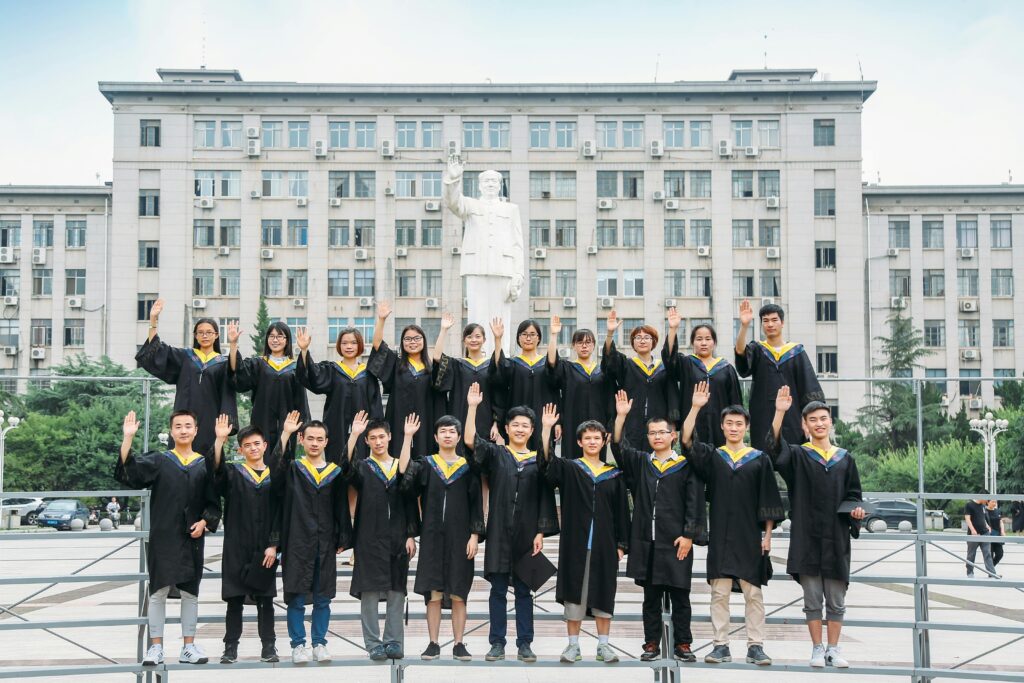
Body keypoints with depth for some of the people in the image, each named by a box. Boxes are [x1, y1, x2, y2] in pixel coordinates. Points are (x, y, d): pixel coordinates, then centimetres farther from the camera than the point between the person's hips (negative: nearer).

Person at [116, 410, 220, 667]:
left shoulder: (205, 465, 8)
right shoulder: (157, 461, 3)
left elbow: (213, 503, 9)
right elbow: (128, 471, -13)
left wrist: (204, 522, -9)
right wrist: (128, 438, -24)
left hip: (191, 539, 2)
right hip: (162, 538, -1)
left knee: (190, 593, 6)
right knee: (158, 592, 1)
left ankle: (189, 646, 15)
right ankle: (156, 647, 9)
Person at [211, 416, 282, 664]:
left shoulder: (274, 474, 7)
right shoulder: (232, 473, 4)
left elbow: (279, 513, 5)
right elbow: (216, 468, -19)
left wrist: (273, 545, -3)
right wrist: (220, 440, -34)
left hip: (265, 549, 1)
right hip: (236, 548, -1)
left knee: (265, 599, 5)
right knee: (234, 599, 3)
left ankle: (268, 647, 12)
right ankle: (231, 647, 12)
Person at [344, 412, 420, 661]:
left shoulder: (402, 467, 12)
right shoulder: (362, 468, 6)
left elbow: (410, 503, 10)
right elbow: (346, 466, -18)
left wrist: (411, 535, 1)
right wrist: (354, 435, -30)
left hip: (397, 538, 2)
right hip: (369, 538, -2)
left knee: (396, 590, 2)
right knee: (370, 590, -3)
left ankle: (394, 641, 8)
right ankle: (374, 644, 3)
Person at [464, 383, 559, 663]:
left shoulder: (538, 460, 6)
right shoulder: (495, 455, 4)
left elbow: (545, 499, 4)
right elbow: (470, 440, -13)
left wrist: (541, 532, -4)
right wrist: (472, 407, -19)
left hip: (527, 534, 1)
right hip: (499, 533, 0)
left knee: (523, 590, 7)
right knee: (498, 590, 5)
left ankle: (524, 644, 14)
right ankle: (497, 643, 12)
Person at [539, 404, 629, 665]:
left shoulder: (614, 475, 9)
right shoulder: (569, 469, 5)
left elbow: (622, 512, 10)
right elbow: (546, 461, -15)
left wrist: (621, 544, 3)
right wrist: (547, 429, -27)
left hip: (604, 543, 1)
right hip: (575, 542, -1)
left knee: (603, 593, 5)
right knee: (574, 592, 2)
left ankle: (604, 645, 13)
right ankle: (573, 645, 10)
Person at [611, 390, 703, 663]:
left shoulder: (686, 466, 1)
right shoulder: (640, 462, 10)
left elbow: (694, 502, -2)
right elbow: (618, 446, -3)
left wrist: (689, 535, -10)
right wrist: (621, 416, -15)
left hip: (676, 541, -2)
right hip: (646, 540, 3)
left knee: (679, 595, 3)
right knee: (651, 595, 8)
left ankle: (682, 645, 12)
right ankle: (652, 644, 15)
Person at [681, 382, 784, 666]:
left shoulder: (760, 459, 5)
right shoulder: (711, 457, 7)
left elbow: (768, 501, 4)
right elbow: (687, 440, -10)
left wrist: (767, 534, -1)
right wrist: (695, 407, -18)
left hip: (750, 536, -1)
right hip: (720, 536, 1)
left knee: (753, 593, 2)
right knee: (719, 593, 3)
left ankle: (755, 646, 8)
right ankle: (721, 645, 9)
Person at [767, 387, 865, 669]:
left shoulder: (845, 459, 10)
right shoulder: (797, 456, 3)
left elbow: (853, 494, 14)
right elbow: (775, 449, -18)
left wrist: (855, 509, -10)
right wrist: (779, 413, -30)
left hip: (836, 538, 2)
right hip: (807, 538, -2)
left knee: (836, 600, 6)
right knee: (812, 599, 3)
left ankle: (833, 649, 16)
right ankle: (817, 649, 13)